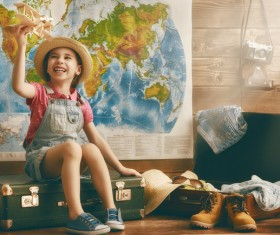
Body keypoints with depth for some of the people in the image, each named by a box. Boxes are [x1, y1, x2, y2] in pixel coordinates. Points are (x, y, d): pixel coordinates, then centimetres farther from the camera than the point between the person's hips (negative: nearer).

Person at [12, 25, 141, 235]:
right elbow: (18, 86, -24)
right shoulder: (40, 92, 0)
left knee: (91, 149, -29)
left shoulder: (81, 103, 11)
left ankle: (111, 211, -30)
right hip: (39, 159, -4)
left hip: (70, 162, 4)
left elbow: (96, 138, 14)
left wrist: (120, 168, 10)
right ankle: (76, 216, -42)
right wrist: (22, 46, -28)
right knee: (72, 147, -35)